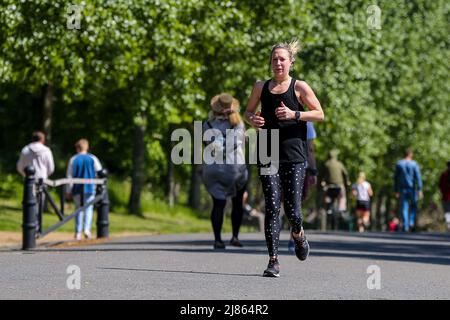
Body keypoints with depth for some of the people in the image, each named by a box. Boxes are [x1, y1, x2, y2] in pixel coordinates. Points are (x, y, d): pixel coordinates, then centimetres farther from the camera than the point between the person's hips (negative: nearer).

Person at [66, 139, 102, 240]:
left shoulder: (73, 159, 0)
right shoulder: (92, 159, 1)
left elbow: (69, 175, 0)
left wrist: (69, 190, 4)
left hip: (77, 189, 1)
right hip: (90, 188, -1)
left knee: (79, 209, 10)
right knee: (89, 209, 4)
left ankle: (78, 232, 8)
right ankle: (87, 229, -16)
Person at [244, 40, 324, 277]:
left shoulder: (299, 87, 2)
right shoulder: (261, 87, 10)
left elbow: (319, 114, 0)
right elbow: (248, 112, 21)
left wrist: (294, 114, -14)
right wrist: (252, 120, -2)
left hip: (294, 155, -2)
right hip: (268, 155, 2)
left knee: (292, 209, -5)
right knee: (272, 207, -6)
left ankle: (299, 235, 31)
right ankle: (273, 261, -4)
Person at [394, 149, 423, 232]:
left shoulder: (399, 164, 3)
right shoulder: (414, 164, -3)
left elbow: (395, 178, 5)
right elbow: (418, 177, -10)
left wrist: (396, 190, 10)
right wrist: (419, 190, -11)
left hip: (402, 189, 2)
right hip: (412, 188, -2)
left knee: (404, 208, 4)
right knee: (413, 206, 15)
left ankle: (405, 226, -2)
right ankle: (412, 222, -2)